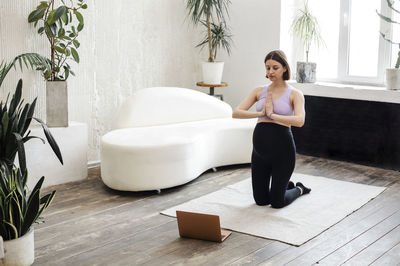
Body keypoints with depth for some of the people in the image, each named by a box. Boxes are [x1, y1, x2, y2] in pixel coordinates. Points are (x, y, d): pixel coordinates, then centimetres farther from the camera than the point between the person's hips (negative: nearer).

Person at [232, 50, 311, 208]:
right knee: (260, 200, 12)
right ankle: (286, 184, 41)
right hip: (260, 147, 4)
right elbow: (236, 113, -3)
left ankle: (299, 189, 33)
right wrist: (261, 113, -14)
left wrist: (272, 114, -17)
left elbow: (299, 121, -21)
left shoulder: (294, 94, -4)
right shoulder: (259, 91, 7)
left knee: (277, 202, 2)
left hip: (282, 147, -4)